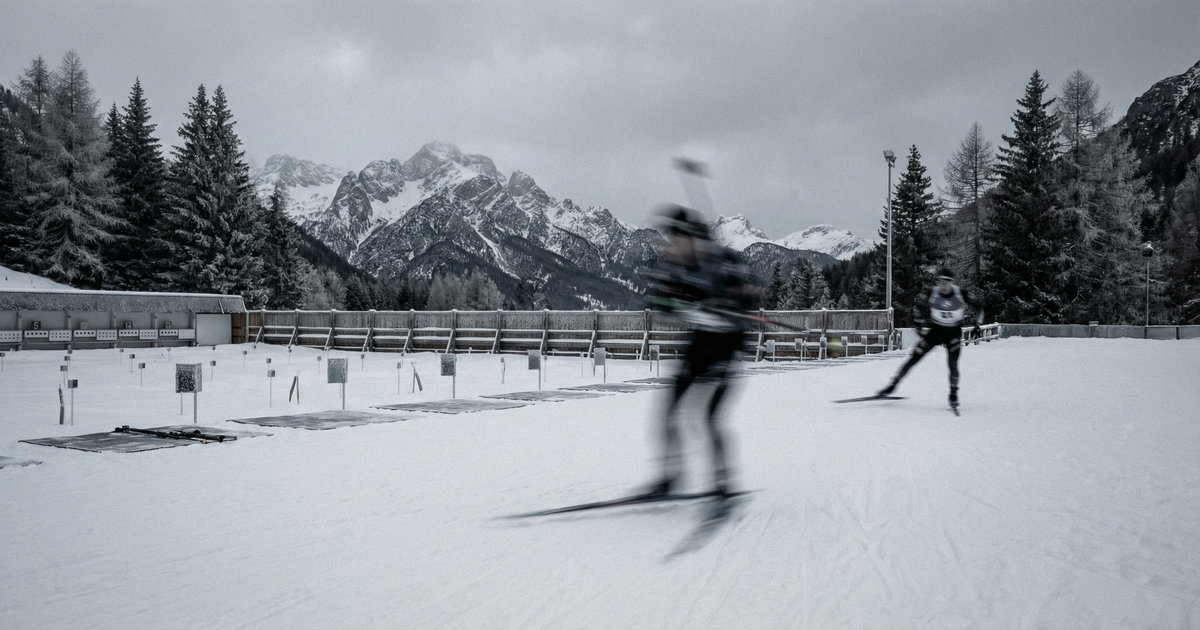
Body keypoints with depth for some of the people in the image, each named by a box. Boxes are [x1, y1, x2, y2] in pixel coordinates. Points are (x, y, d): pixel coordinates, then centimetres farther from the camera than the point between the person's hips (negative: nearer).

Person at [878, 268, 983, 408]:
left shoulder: (961, 294, -17)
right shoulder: (933, 293, -14)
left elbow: (978, 306, -1)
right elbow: (921, 308, 5)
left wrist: (977, 324, -4)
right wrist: (920, 324, -1)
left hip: (954, 333, -1)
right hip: (936, 330, 1)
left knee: (953, 364, -14)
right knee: (914, 359, -5)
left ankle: (953, 394, 9)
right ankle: (893, 385, 3)